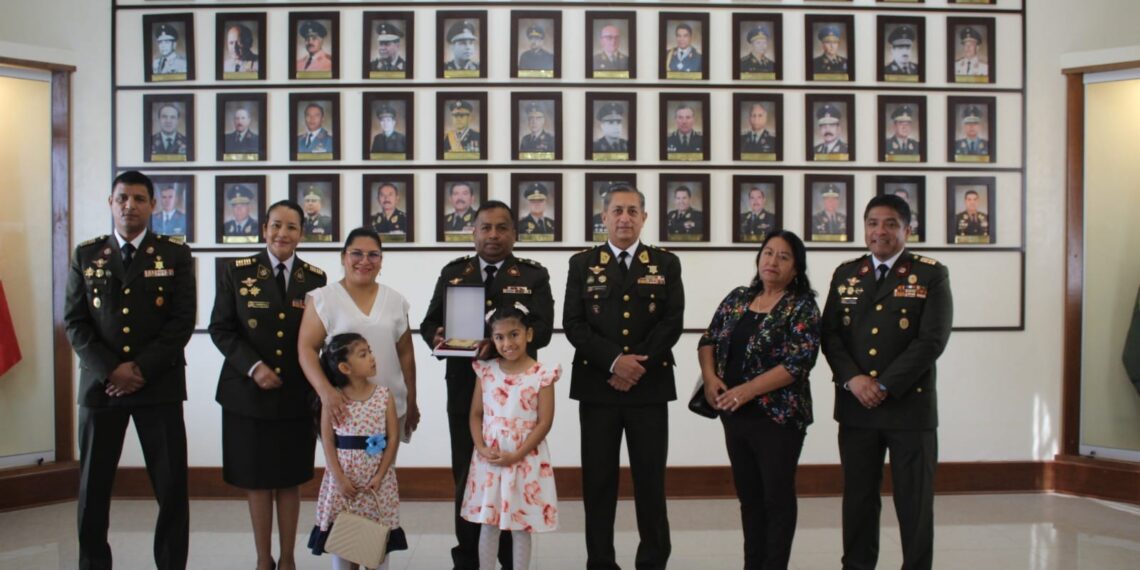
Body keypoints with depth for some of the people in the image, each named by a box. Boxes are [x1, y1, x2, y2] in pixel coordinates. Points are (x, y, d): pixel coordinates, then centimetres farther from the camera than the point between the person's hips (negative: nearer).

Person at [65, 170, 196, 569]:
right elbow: (74, 321, 3)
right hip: (100, 384, 2)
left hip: (159, 385, -2)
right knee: (93, 486, 8)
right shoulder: (86, 254, 8)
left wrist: (142, 369, -12)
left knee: (172, 486, 0)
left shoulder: (175, 255, 3)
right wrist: (110, 370, -10)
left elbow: (183, 320, -4)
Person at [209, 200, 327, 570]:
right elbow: (220, 329, -1)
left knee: (290, 480, 9)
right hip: (248, 392, -1)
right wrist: (253, 366, -14)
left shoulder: (315, 278, 3)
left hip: (296, 395, 1)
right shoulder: (236, 272, 1)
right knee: (257, 480, 8)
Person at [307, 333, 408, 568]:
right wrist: (339, 477, -11)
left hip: (377, 475, 1)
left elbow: (393, 438, -3)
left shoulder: (384, 395, -3)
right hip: (343, 476, 0)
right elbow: (327, 440, -4)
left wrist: (379, 475, -9)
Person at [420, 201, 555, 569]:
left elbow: (542, 329, -10)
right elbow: (429, 322, 7)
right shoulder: (453, 273, 10)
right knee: (465, 474, 8)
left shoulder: (533, 276, 2)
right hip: (464, 390, 2)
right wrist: (437, 337, -18)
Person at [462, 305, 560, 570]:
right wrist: (481, 448, -10)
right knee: (487, 523, 10)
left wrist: (516, 455, -15)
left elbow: (544, 422, -9)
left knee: (521, 525, 7)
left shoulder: (542, 374, -8)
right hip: (488, 459, 3)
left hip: (525, 460, -3)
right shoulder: (486, 370, 2)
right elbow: (476, 414, 5)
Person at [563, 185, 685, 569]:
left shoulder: (666, 264, 7)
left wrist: (638, 365, -12)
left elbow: (672, 323, -1)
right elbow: (573, 324, -2)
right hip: (597, 385, 0)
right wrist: (614, 361, -14)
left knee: (650, 478, 5)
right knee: (598, 479, 5)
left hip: (650, 385, 0)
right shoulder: (582, 264, 6)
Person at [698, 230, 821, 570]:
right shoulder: (737, 298, 9)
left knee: (777, 497, 4)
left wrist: (748, 390, -22)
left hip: (778, 416, -5)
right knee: (748, 495, 14)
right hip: (735, 414, 6)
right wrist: (710, 377, -7)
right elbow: (708, 341, 12)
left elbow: (799, 362, -16)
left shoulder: (802, 307, -7)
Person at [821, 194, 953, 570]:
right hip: (855, 406, 3)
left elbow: (932, 340, -10)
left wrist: (885, 386, -15)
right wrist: (853, 379, -12)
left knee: (914, 501, 5)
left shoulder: (931, 275, -1)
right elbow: (830, 334, 4)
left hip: (910, 404, -3)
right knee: (858, 496, 11)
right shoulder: (845, 274, 9)